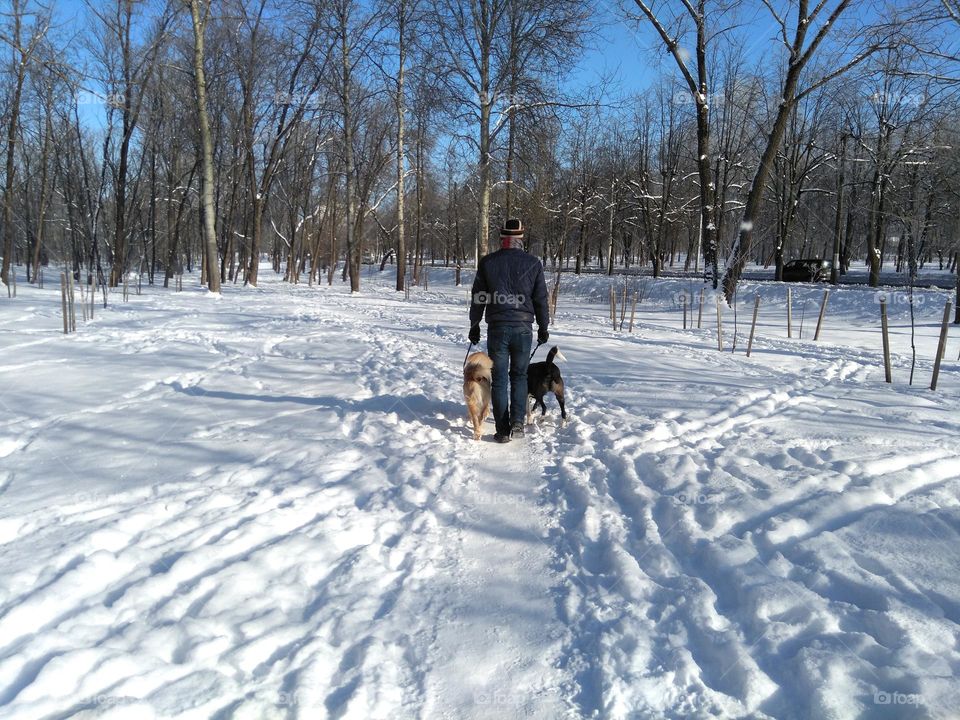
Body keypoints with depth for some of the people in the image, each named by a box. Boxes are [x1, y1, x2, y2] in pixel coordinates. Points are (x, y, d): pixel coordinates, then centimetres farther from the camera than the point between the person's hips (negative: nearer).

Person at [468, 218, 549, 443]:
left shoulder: (487, 262, 0)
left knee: (499, 379, 5)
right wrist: (543, 327, 16)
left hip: (497, 328, -1)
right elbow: (541, 299, 5)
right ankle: (517, 421, 5)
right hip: (523, 329, 1)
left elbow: (477, 298, 5)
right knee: (519, 376, 16)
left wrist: (474, 326, 16)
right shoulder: (533, 263, 1)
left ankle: (503, 430, 4)